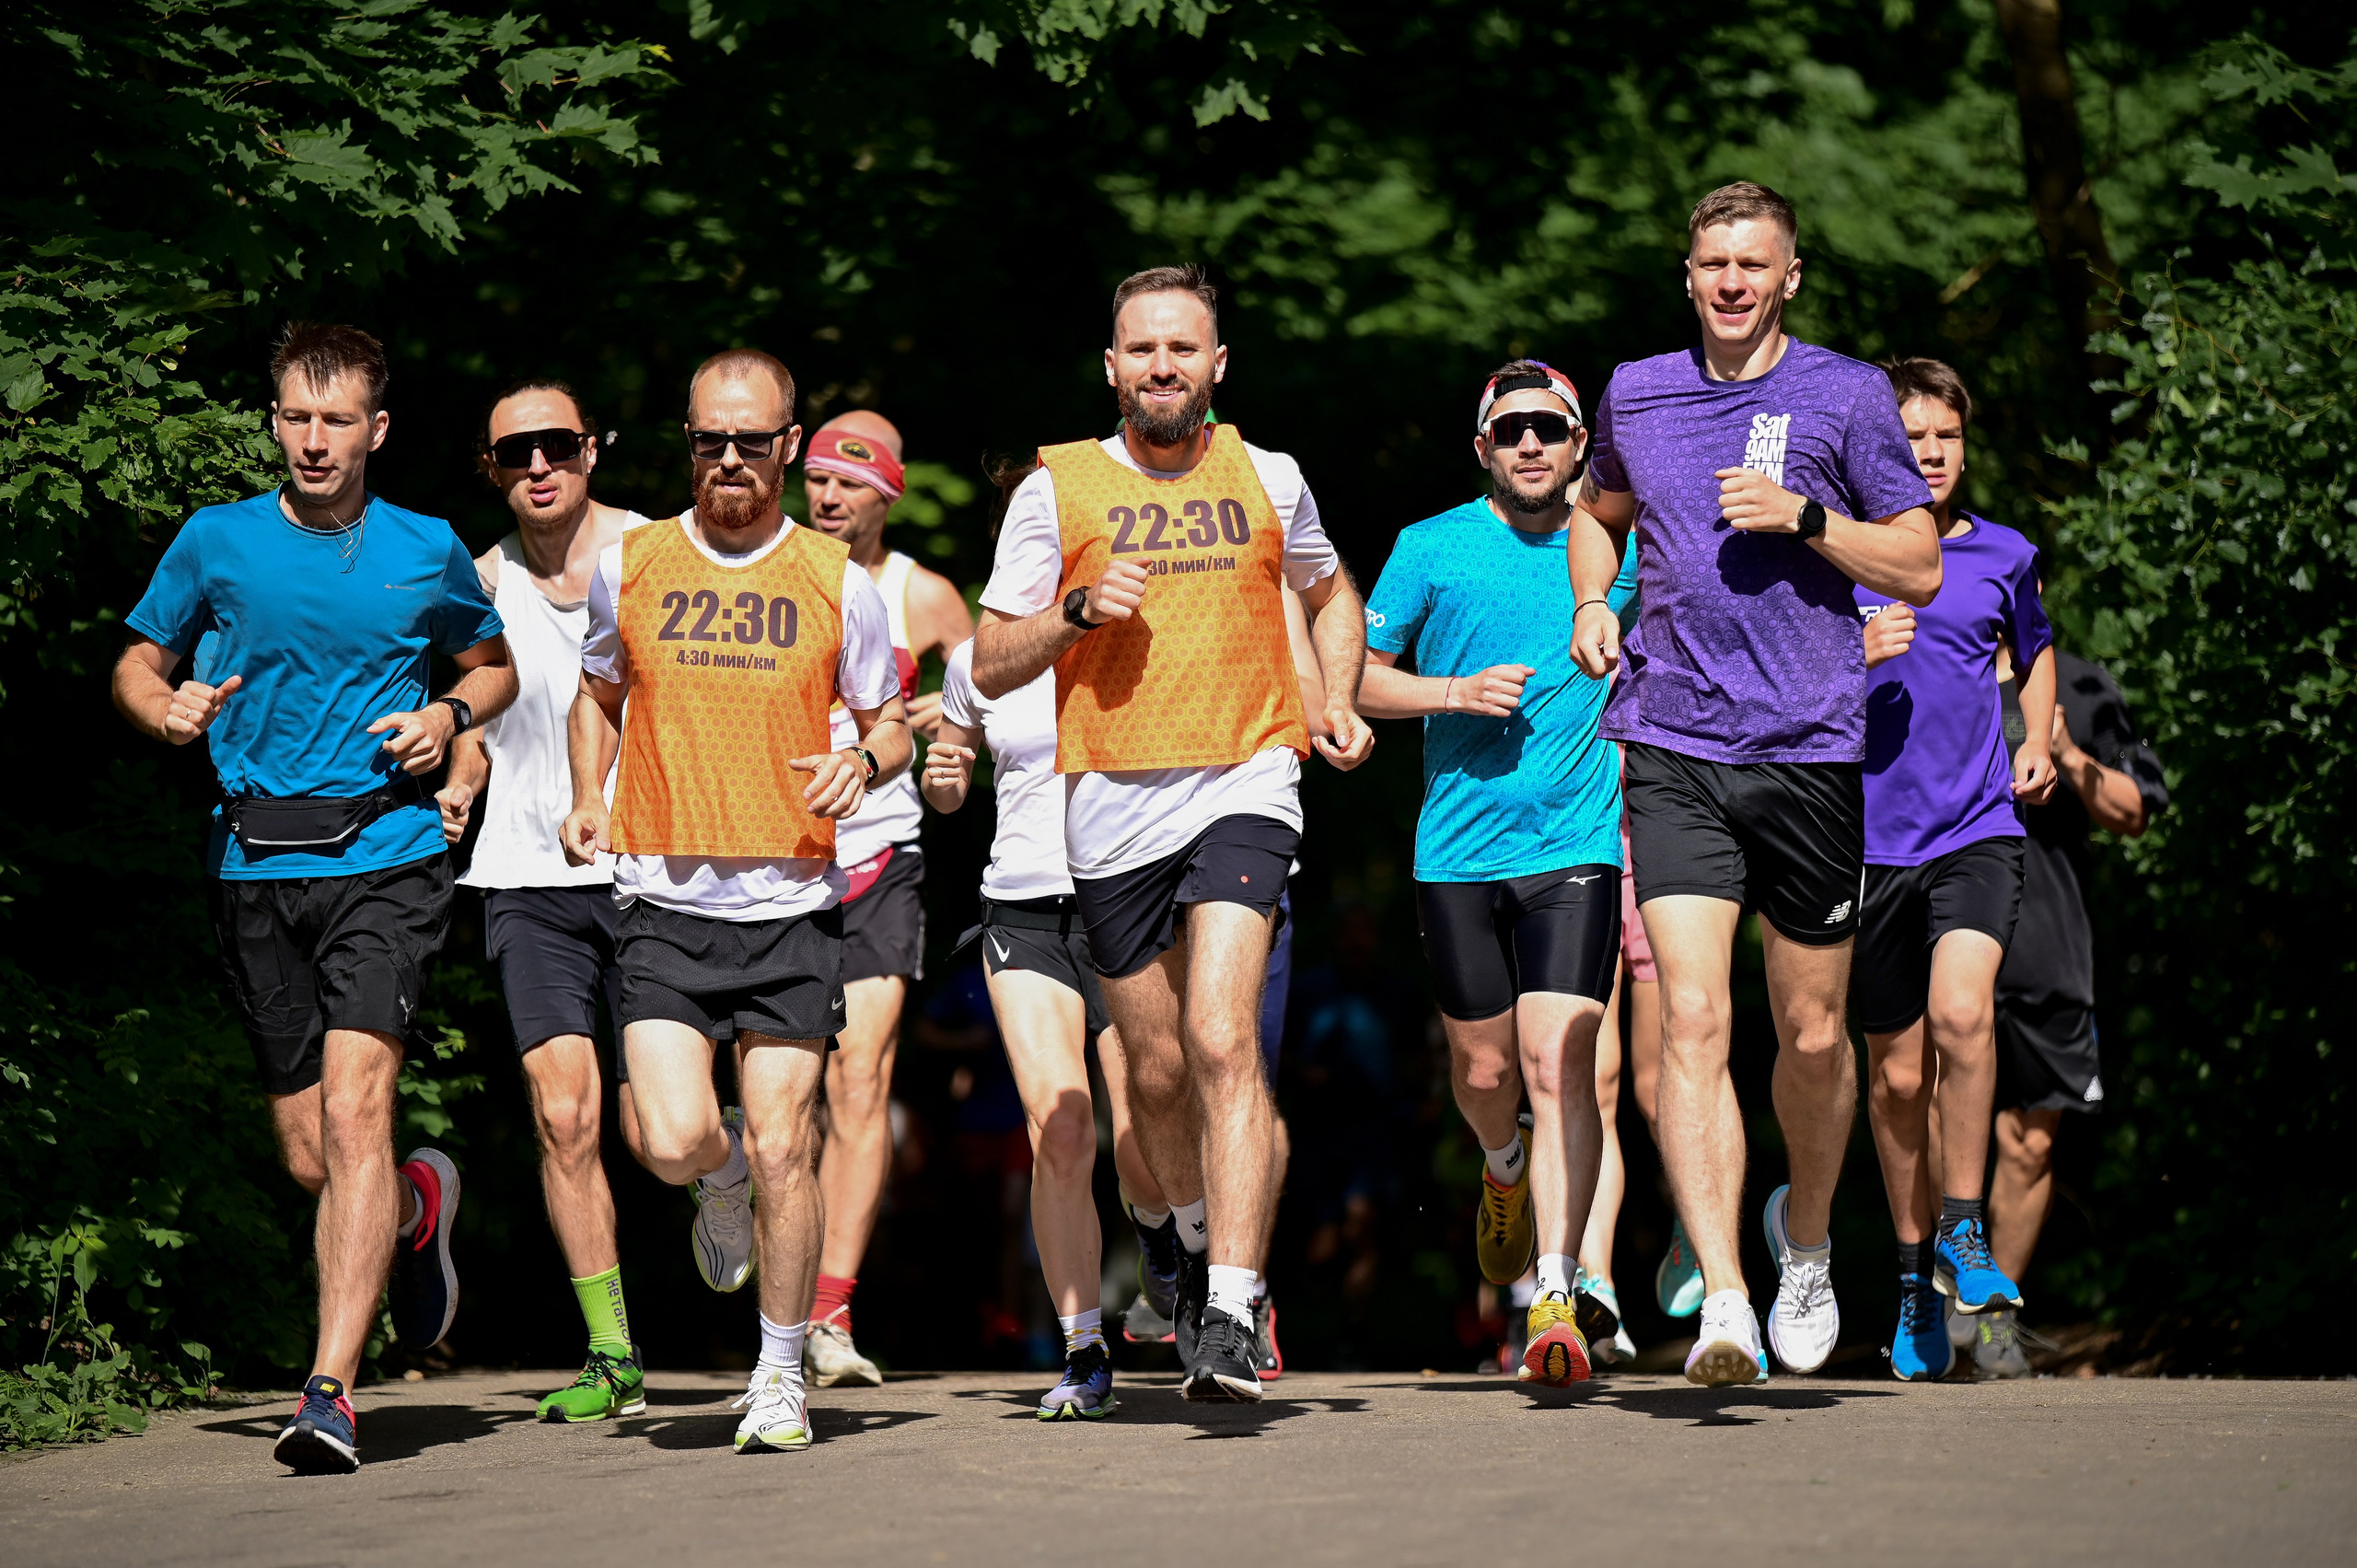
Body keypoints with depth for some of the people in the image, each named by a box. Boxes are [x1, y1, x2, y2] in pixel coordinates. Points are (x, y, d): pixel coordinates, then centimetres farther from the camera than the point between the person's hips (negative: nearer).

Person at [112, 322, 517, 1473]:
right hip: (255, 867, 2)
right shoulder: (216, 543, 5)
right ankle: (419, 1206, 43)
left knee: (353, 1112, -19)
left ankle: (330, 1390, -21)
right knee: (309, 1158, 7)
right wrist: (166, 708, -8)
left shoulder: (427, 552, 6)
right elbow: (137, 664, 15)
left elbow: (494, 667, 21)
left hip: (384, 860, -2)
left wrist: (449, 716, 0)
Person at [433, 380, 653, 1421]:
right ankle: (613, 1357, 0)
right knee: (564, 1117, -8)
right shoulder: (482, 583, 9)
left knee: (654, 1133, -4)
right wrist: (457, 788, 2)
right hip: (527, 876, 2)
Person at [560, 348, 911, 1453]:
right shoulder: (629, 567, 6)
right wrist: (588, 798, 7)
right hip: (663, 903, 1)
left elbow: (890, 721, 13)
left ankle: (782, 1373, 14)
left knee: (781, 1146, -4)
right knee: (674, 1143, -14)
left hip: (791, 905, -1)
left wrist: (864, 762, -10)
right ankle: (725, 1184, 25)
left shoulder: (837, 582, 3)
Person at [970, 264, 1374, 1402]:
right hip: (1112, 803, 1)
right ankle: (1201, 1236, 41)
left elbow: (1329, 593, 28)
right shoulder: (1058, 489, 3)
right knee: (1156, 1068, 11)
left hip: (1245, 785, -1)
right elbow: (989, 666, 4)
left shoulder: (1266, 479, 8)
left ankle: (1230, 1316, -24)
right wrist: (1080, 609, -13)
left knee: (1222, 1041, -19)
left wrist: (1338, 702, 12)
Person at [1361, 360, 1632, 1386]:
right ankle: (1506, 1171, 45)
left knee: (1559, 1061, -14)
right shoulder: (1432, 549, 2)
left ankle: (1558, 1302, -17)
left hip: (1577, 845, -1)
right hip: (1458, 849, 1)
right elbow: (1359, 676, 6)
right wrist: (1458, 693, -10)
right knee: (1483, 1068, 9)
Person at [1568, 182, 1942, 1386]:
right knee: (1692, 1022, -14)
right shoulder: (1634, 393, 11)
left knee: (1813, 1037, 8)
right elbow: (1599, 510, 31)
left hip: (1811, 751, -1)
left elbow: (1919, 569, 3)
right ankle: (1723, 1302, -20)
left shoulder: (1847, 396, 2)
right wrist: (1593, 601, 11)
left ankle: (1805, 1238, 35)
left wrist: (1804, 517, -12)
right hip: (1671, 752, 1)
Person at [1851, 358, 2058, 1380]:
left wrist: (2038, 749, 12)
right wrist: (1857, 657, -15)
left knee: (1961, 1013, -24)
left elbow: (2036, 651, 28)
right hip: (1873, 832, 0)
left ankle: (1965, 1234, -8)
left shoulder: (2003, 557, 7)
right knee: (1898, 1074, 6)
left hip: (1979, 826, 0)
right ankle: (1916, 1276, 22)